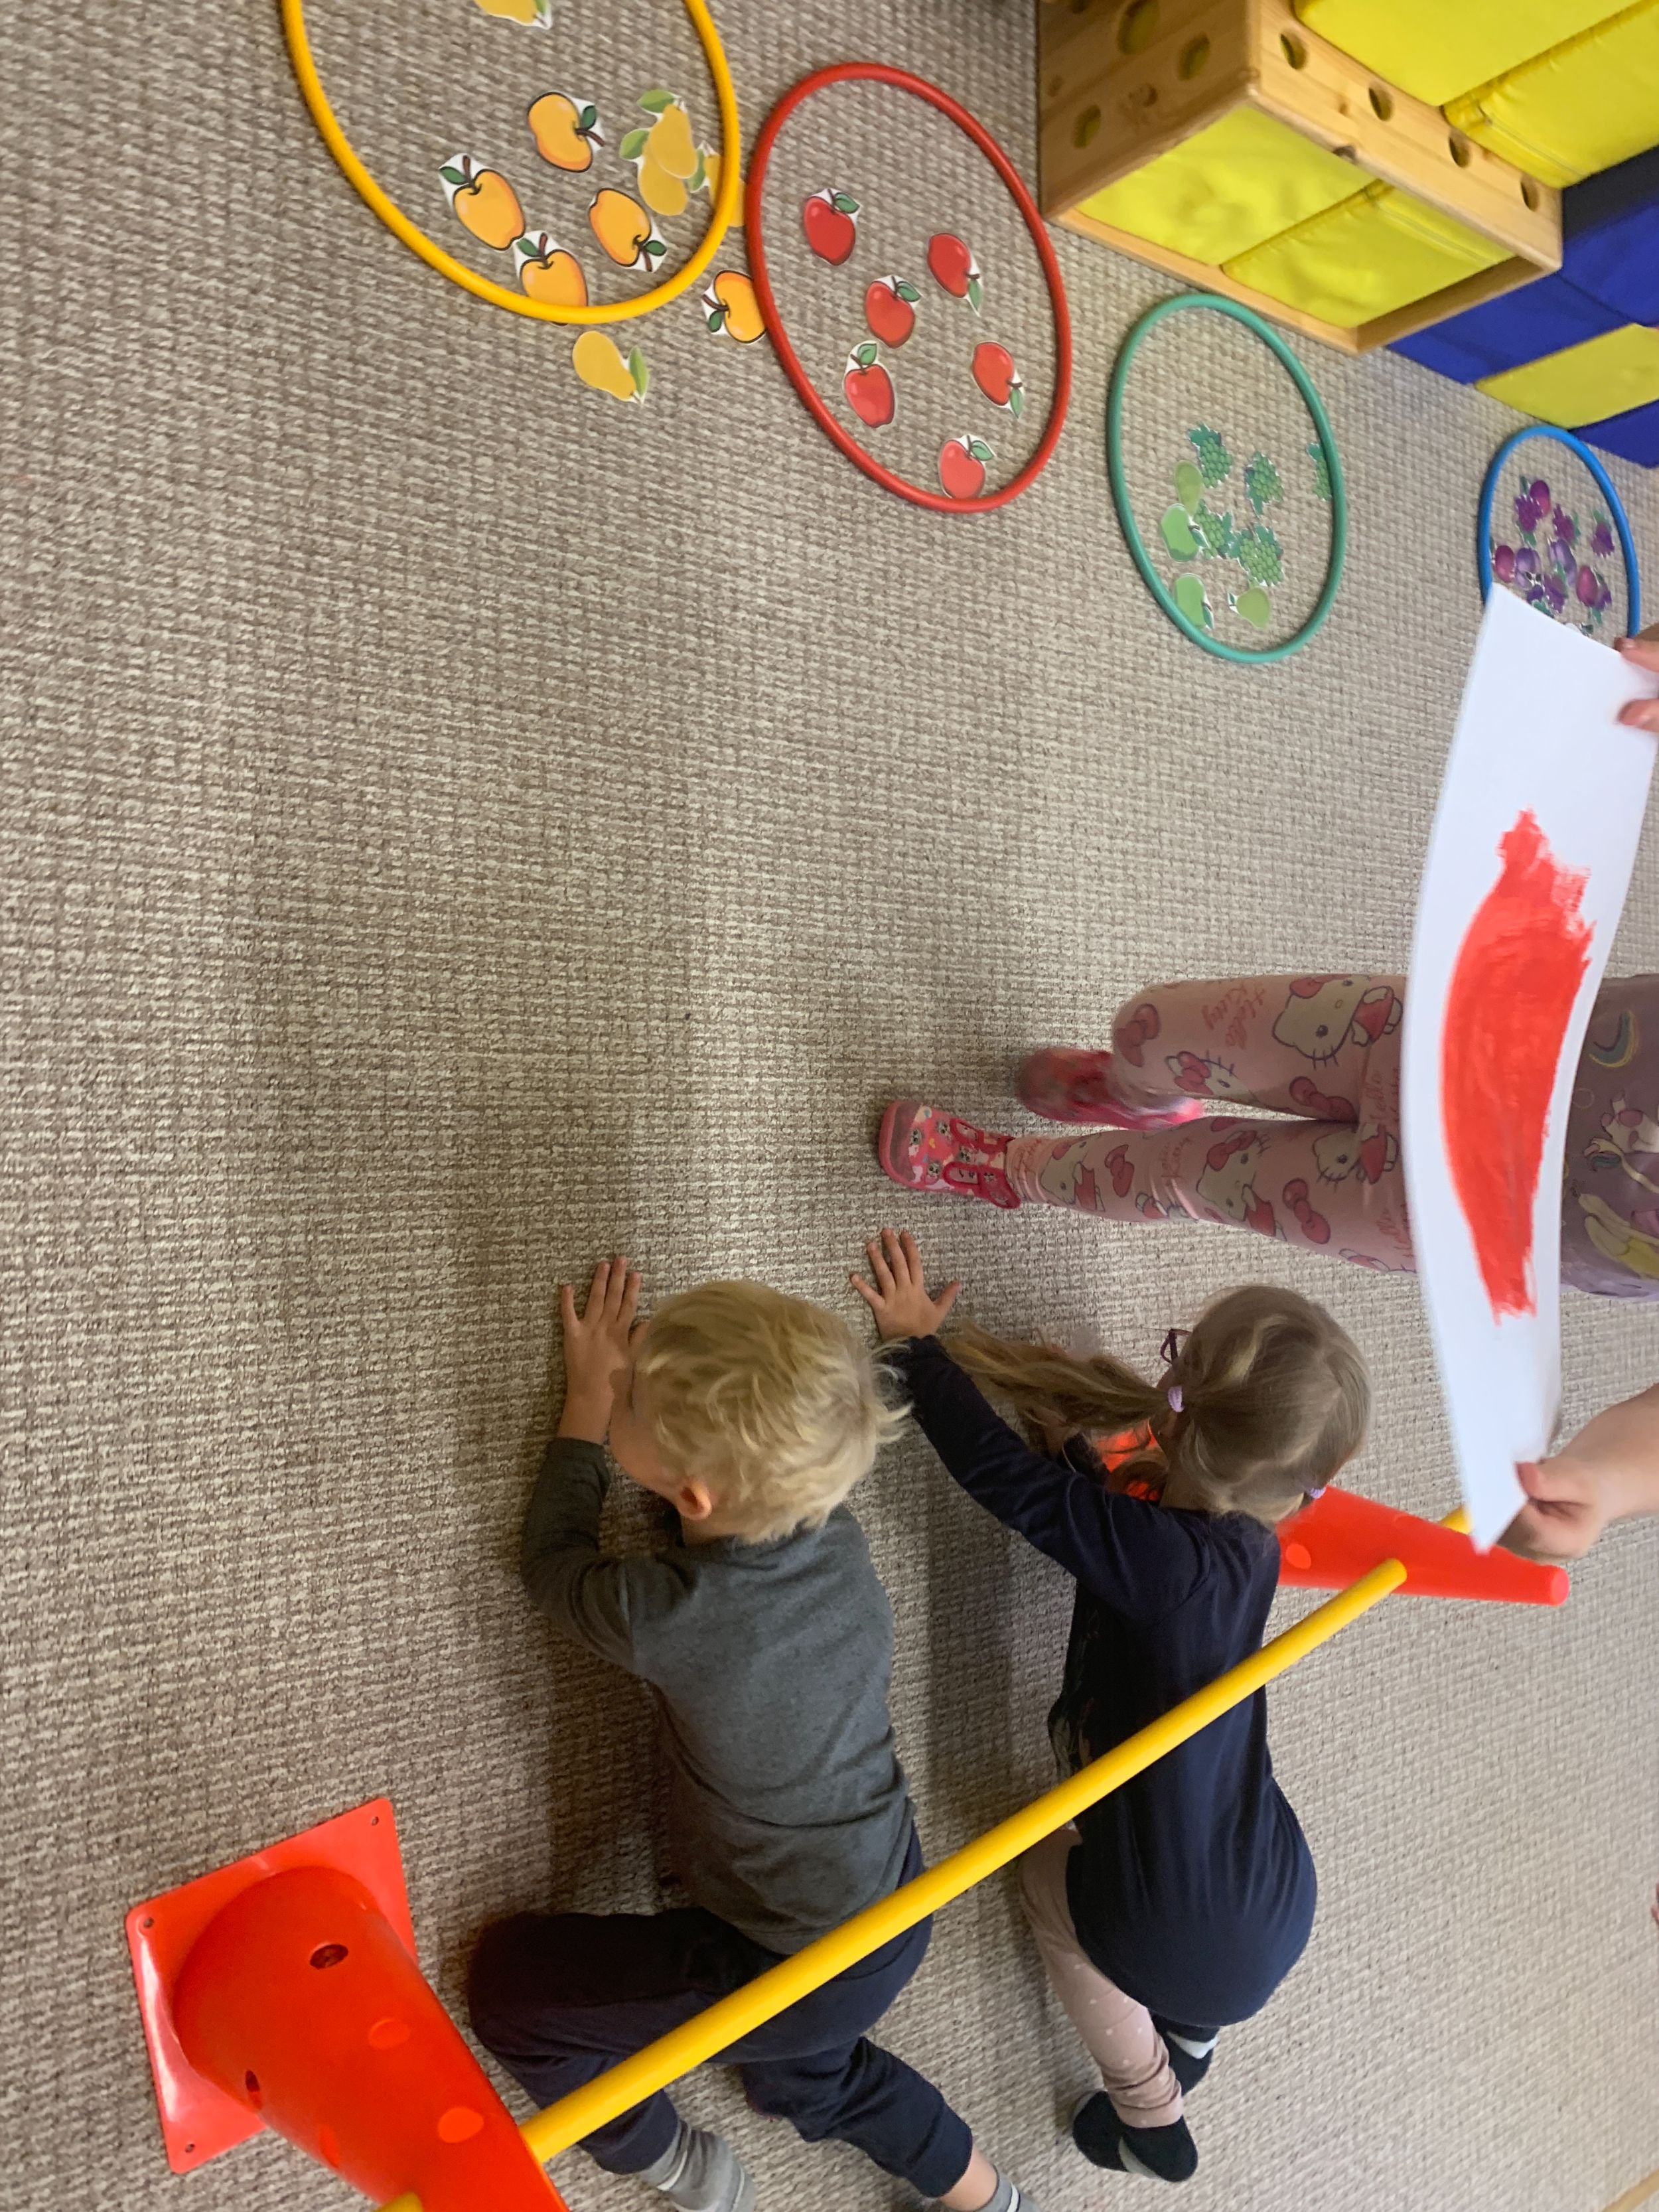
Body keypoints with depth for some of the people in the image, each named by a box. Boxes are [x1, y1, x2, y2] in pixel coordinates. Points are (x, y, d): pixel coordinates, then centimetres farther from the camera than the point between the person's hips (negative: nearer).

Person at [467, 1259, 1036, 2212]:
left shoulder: (666, 1619, -34)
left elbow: (555, 1561, -9)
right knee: (800, 2073, 37)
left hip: (795, 1974, -7)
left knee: (507, 1978, 12)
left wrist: (587, 1400, -2)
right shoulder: (836, 1527, -17)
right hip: (898, 1920, 7)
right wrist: (649, 1378, -3)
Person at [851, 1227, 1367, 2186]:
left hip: (1177, 1942, -5)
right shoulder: (1248, 1543, -10)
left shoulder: (1151, 1554, -31)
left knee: (1048, 1877, 28)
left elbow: (1003, 1473, -23)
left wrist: (919, 1343, -11)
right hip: (1282, 1909, 6)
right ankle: (1187, 2033, 46)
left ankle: (1151, 2117, 40)